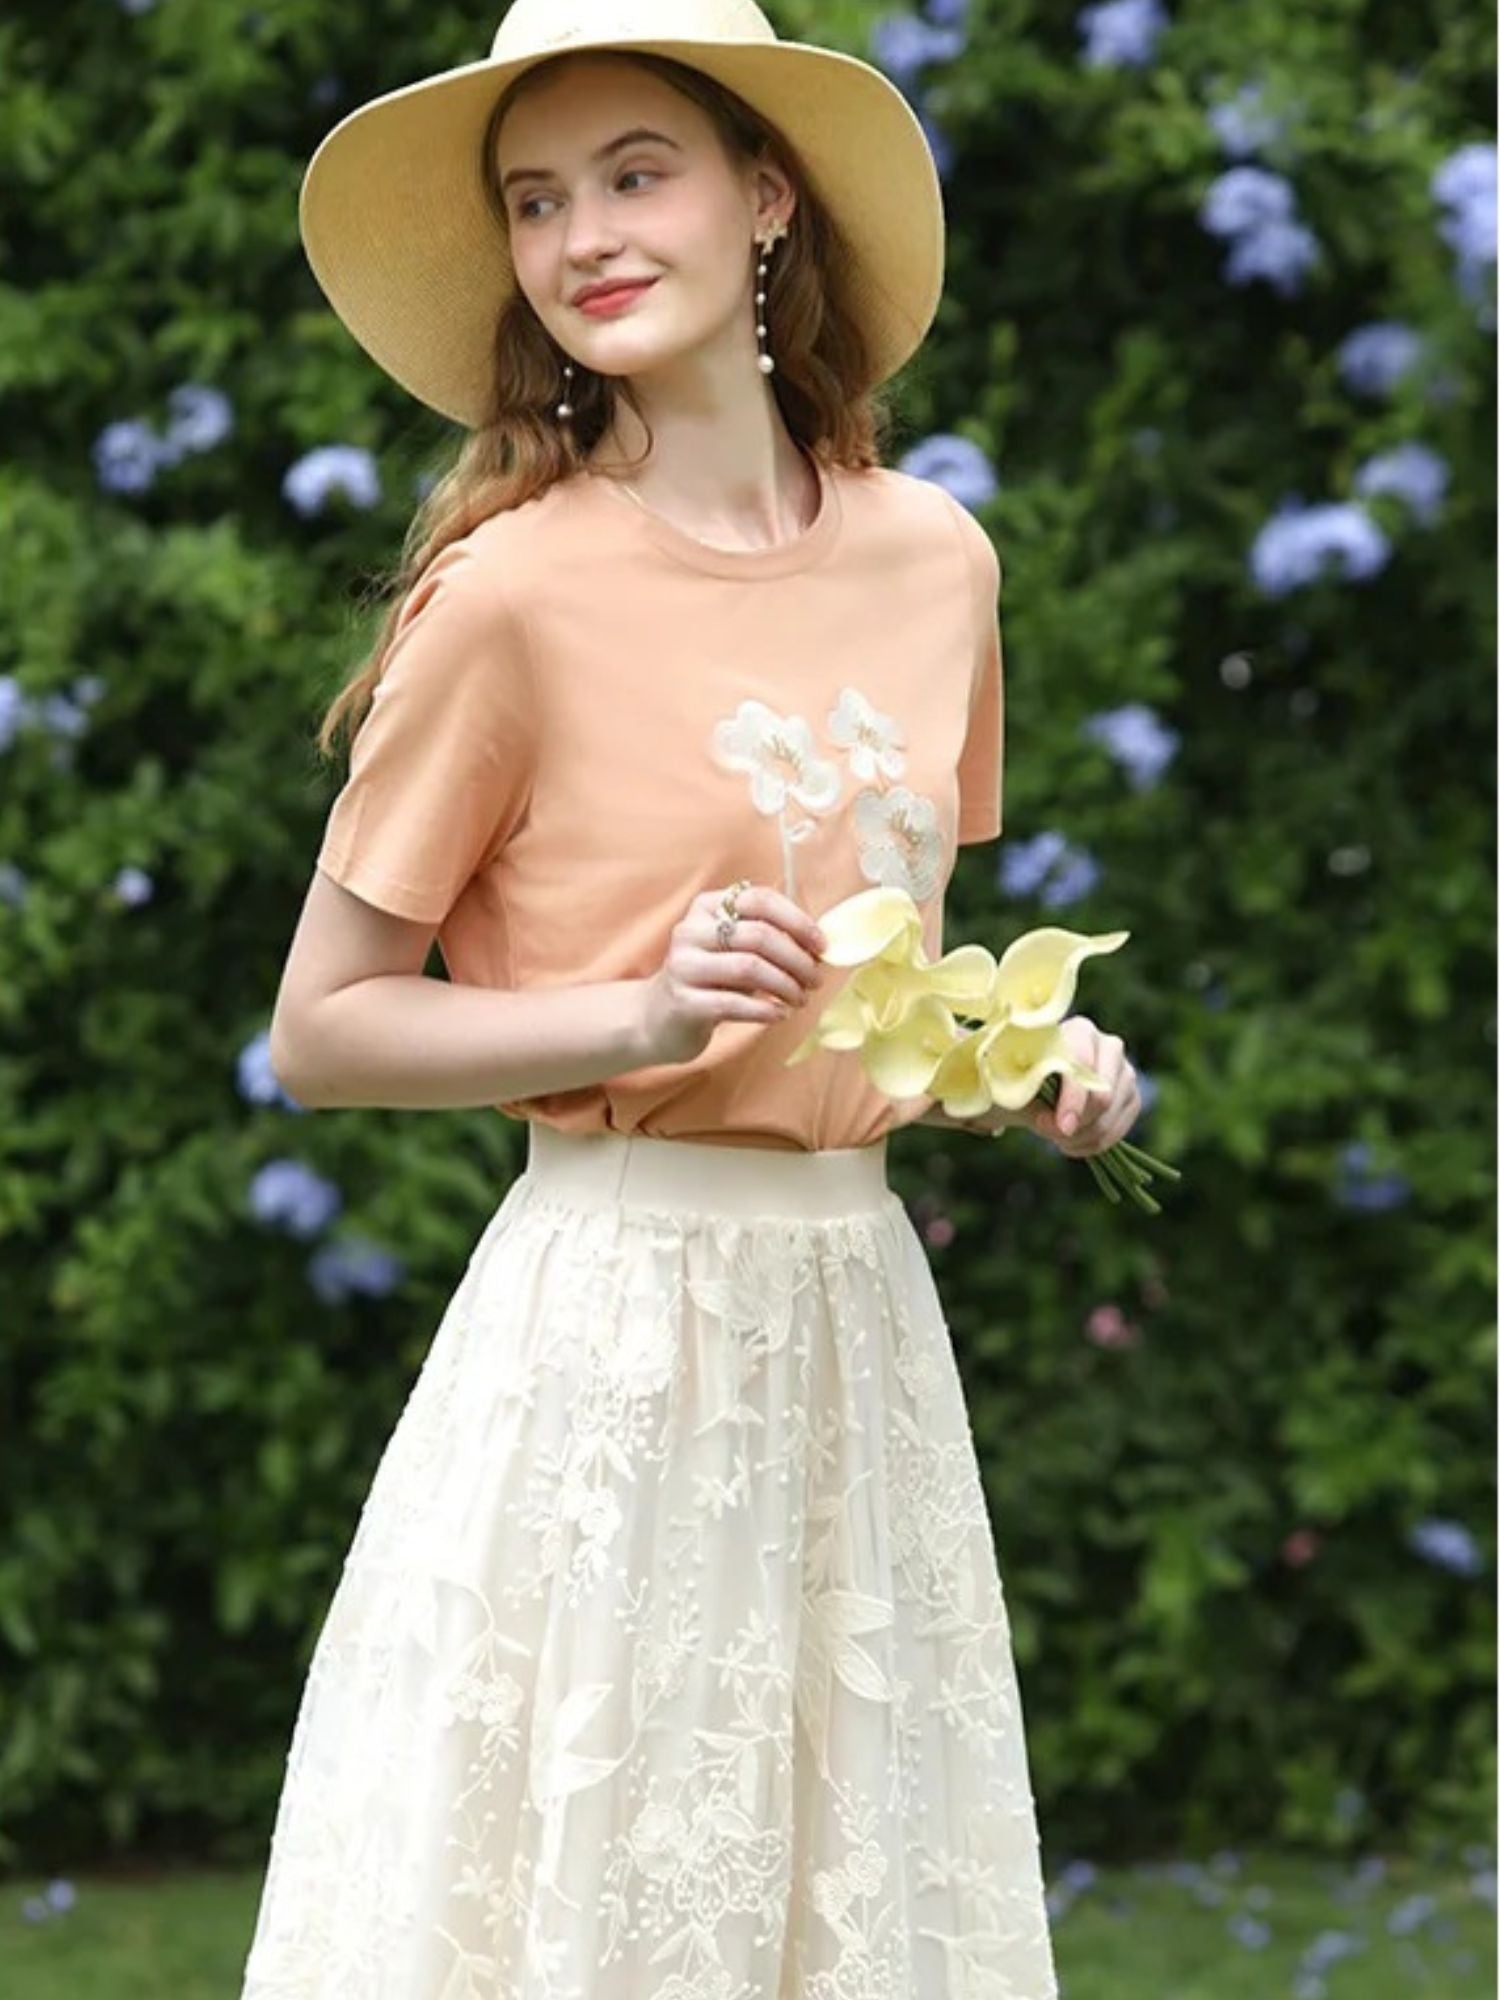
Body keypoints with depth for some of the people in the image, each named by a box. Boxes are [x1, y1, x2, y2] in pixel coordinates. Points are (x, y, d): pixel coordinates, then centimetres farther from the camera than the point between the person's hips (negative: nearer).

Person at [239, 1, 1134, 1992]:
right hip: (615, 1295, -5)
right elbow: (322, 1031, -6)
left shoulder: (934, 553, 7)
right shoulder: (514, 590, -10)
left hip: (856, 1290, 5)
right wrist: (649, 1018, -18)